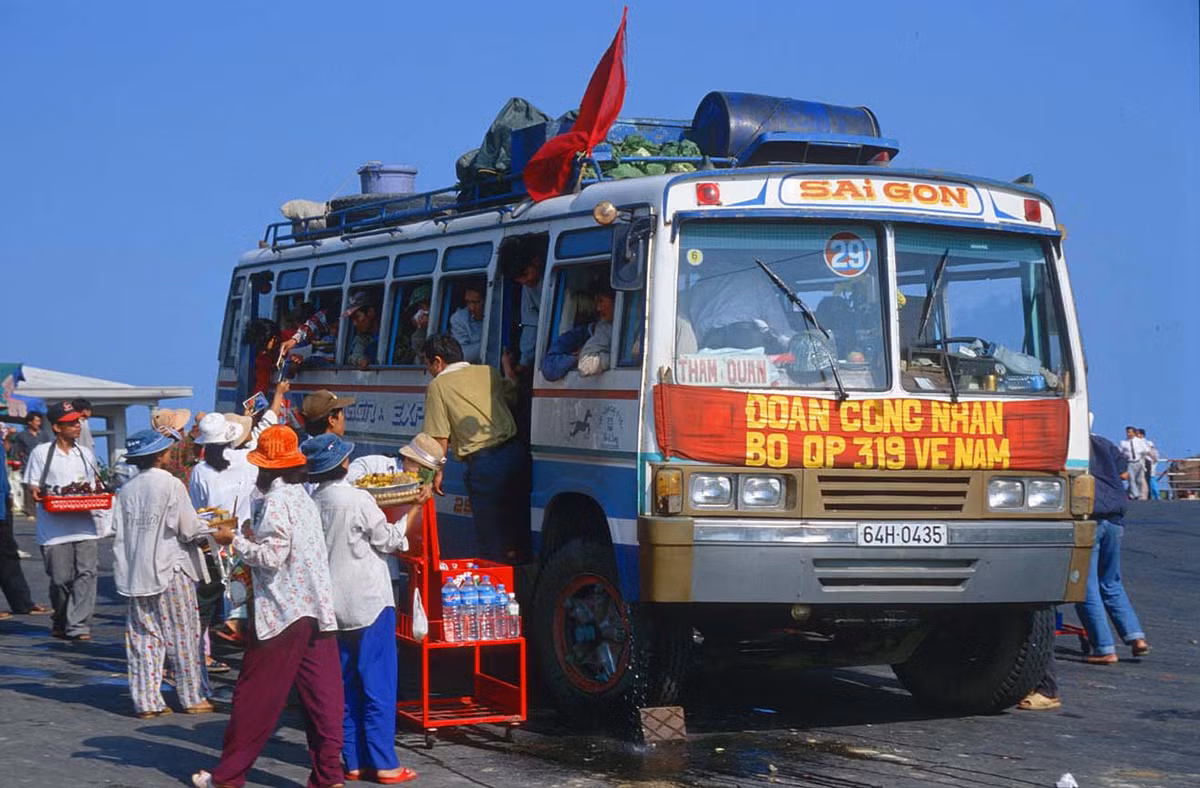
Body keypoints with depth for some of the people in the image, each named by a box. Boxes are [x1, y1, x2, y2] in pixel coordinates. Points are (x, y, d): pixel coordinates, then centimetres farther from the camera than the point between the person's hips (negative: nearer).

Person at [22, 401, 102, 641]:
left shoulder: (86, 455, 14)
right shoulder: (41, 453, 3)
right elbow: (33, 488, 3)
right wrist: (40, 495, -19)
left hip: (84, 525, 3)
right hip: (54, 528, -3)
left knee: (86, 573, -9)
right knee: (60, 578, 1)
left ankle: (78, 625, -8)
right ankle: (60, 621, 23)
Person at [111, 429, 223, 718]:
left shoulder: (126, 490, 4)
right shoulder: (171, 485, -11)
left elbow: (120, 533, 4)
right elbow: (190, 529, -10)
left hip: (136, 573, 5)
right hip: (171, 570, -5)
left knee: (144, 637, 7)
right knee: (183, 635, 6)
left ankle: (147, 701, 6)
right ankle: (193, 697, 12)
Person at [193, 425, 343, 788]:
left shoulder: (276, 502, -12)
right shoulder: (304, 499, 15)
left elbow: (271, 557, -17)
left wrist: (238, 540, -3)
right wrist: (253, 537, 12)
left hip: (281, 610, -8)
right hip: (317, 609, 8)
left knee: (255, 697, 1)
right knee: (321, 695, 4)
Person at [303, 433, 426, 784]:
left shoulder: (313, 502, 3)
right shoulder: (357, 501, -16)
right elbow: (389, 540, -8)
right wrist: (416, 506, 0)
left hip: (334, 606, 7)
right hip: (369, 602, -6)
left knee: (347, 686, 11)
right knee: (378, 685, -2)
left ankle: (354, 761, 13)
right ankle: (384, 765, -1)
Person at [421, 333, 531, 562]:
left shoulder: (438, 385, -1)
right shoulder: (487, 372, 14)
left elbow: (440, 438, -4)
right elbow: (511, 390, 35)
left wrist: (437, 472, 7)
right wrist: (508, 366, 53)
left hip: (483, 464, -6)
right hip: (516, 454, 6)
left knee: (492, 538, 1)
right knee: (518, 528, 14)